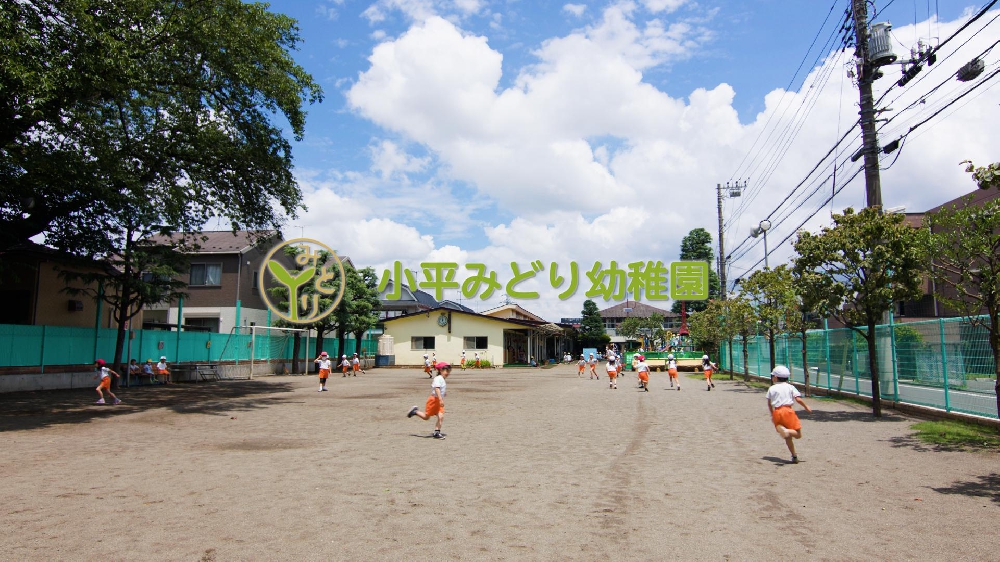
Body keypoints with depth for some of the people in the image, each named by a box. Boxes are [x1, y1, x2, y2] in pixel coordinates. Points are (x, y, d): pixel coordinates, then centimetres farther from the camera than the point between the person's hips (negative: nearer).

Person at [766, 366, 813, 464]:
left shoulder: (771, 389, 10)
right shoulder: (790, 387, 6)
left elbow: (769, 403, 12)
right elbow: (798, 399, -3)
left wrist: (772, 414, 25)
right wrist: (806, 407, 12)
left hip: (776, 412, 2)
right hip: (788, 411, -2)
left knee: (788, 438, 10)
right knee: (798, 434, 2)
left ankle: (794, 456, 4)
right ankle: (787, 431, -29)